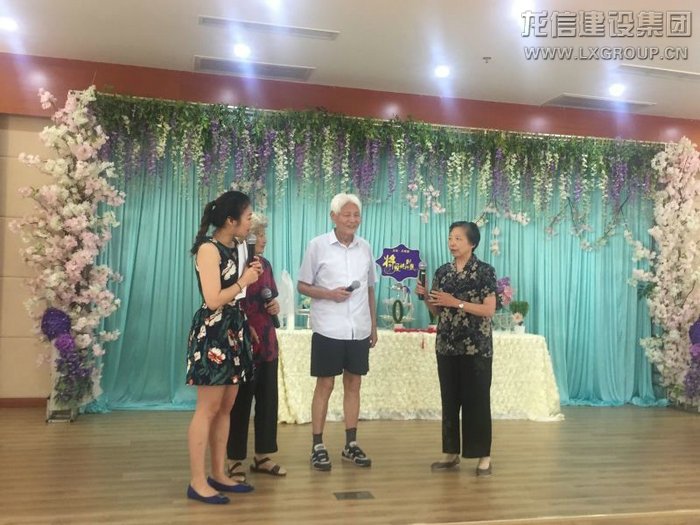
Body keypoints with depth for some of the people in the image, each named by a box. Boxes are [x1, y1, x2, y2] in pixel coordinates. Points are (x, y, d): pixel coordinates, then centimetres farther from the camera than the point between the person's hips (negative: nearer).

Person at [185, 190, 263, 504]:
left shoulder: (234, 248, 13)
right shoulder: (209, 248, -13)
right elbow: (213, 300, -20)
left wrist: (248, 276, 6)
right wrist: (244, 281, -9)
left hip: (233, 330, 9)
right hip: (212, 332, -9)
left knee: (226, 407, 12)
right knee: (208, 408, -4)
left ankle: (218, 474, 21)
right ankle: (197, 482, 4)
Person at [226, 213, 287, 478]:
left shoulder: (265, 264, 10)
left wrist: (275, 306, 1)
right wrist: (244, 329, -20)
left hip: (267, 342, 7)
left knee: (268, 399, 11)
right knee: (240, 402, 3)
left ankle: (262, 456, 24)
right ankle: (235, 460, 17)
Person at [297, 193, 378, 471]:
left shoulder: (365, 247, 7)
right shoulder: (317, 245, -5)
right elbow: (302, 285, -2)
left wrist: (373, 325, 13)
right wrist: (329, 294, -19)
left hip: (359, 330, 4)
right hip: (328, 330, -4)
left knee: (353, 384, 11)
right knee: (325, 385, 3)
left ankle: (351, 444, 23)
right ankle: (318, 446, 14)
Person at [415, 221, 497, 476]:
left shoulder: (485, 271, -6)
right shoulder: (442, 271, 9)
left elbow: (489, 309, -12)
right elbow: (437, 311, 12)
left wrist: (457, 303, -19)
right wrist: (425, 297, -7)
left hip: (476, 346, -5)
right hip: (447, 345, 5)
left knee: (477, 399, 0)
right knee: (449, 399, 9)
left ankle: (484, 455, 10)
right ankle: (451, 452, 19)